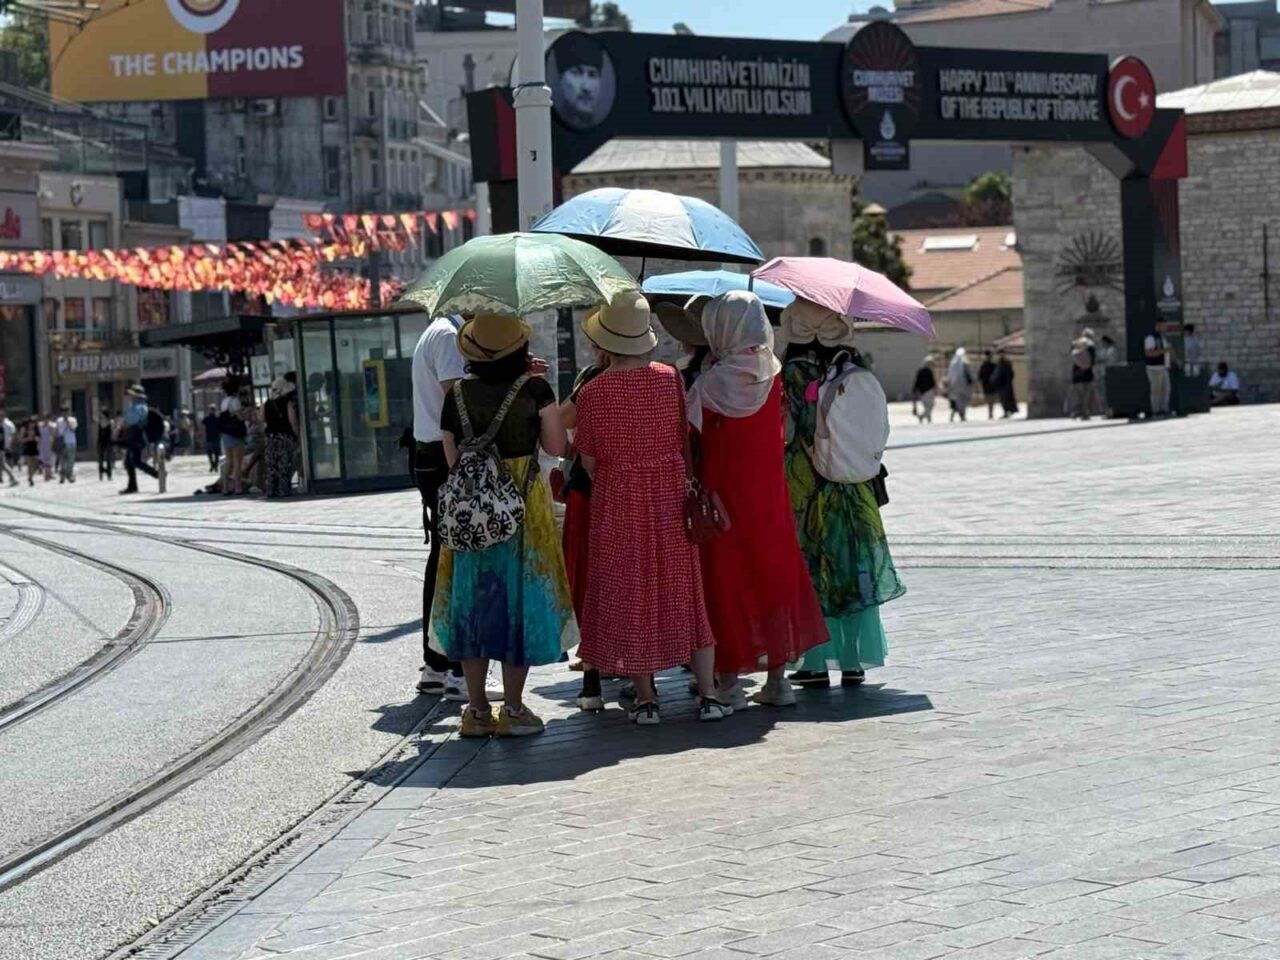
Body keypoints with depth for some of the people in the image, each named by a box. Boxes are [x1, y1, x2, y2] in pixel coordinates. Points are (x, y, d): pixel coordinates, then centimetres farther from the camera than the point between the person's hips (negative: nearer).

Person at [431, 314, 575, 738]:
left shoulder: (458, 394, -2)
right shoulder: (534, 389, -8)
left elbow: (452, 457, 3)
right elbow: (556, 446, 0)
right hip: (524, 505, -2)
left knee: (474, 602, 11)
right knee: (520, 601, 6)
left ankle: (477, 709, 13)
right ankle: (513, 708, 8)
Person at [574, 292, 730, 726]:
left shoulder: (592, 392, -11)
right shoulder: (671, 378, -5)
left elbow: (589, 460, -4)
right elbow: (687, 439, 2)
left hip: (617, 502, -2)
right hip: (671, 495, 2)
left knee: (628, 595, 7)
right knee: (686, 591, 9)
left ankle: (645, 698, 9)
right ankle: (708, 693, 9)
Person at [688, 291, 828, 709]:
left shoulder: (710, 384, -14)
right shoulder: (772, 375, -2)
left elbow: (690, 439, -15)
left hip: (723, 493, -4)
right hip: (769, 497, 4)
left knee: (725, 580, 4)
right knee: (772, 573, 13)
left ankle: (729, 681, 7)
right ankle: (778, 678, 17)